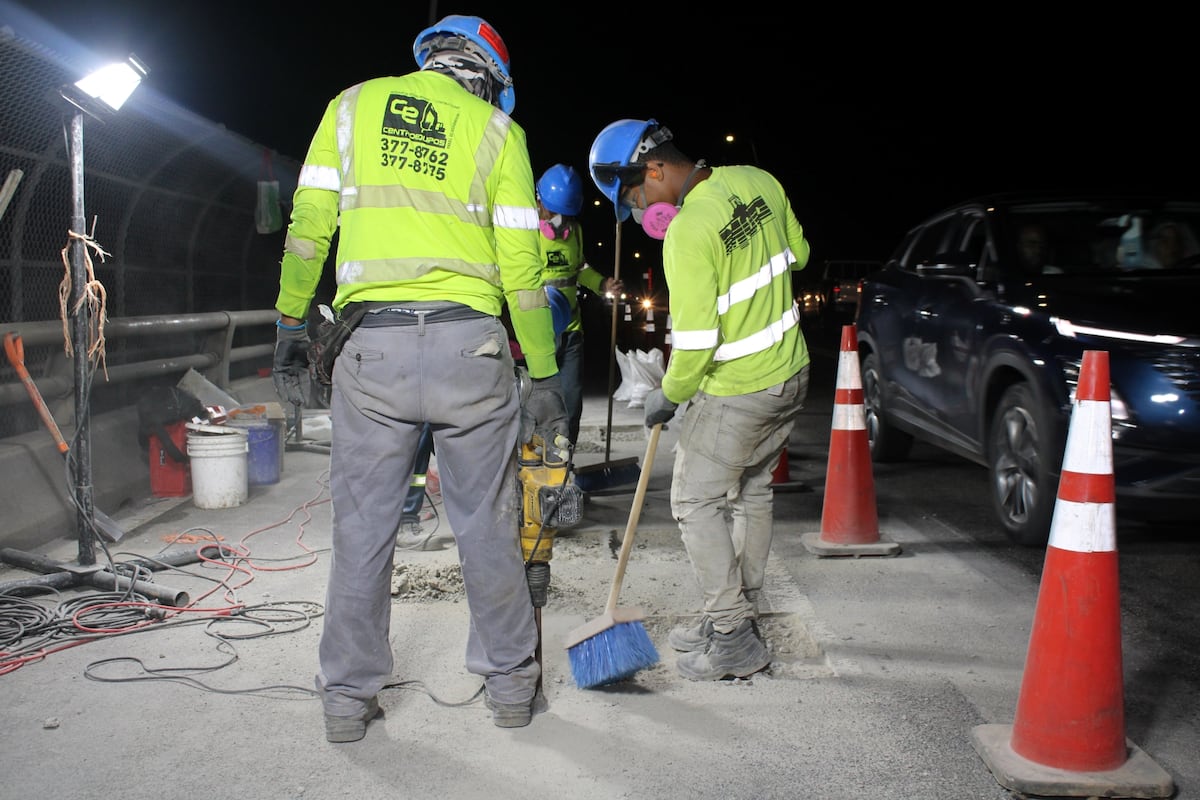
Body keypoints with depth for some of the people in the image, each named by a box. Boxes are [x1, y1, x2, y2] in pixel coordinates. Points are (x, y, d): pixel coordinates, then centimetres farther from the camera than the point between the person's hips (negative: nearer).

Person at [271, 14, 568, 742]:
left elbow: (309, 224, 9)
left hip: (373, 345, 1)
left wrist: (292, 325, 17)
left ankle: (349, 697, 17)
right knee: (488, 523, 10)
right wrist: (543, 376, 7)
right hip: (469, 344, -1)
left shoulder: (353, 105, 14)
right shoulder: (497, 129, 8)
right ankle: (512, 684, 21)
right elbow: (520, 264, 4)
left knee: (363, 526, 9)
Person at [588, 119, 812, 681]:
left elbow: (695, 341, -23)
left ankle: (735, 642, 9)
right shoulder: (759, 183, 0)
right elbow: (797, 254, 15)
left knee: (696, 502, 4)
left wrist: (668, 396, -7)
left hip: (737, 393, -9)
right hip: (790, 371, 9)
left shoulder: (687, 234, -24)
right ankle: (738, 618, 30)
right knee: (751, 492, 18)